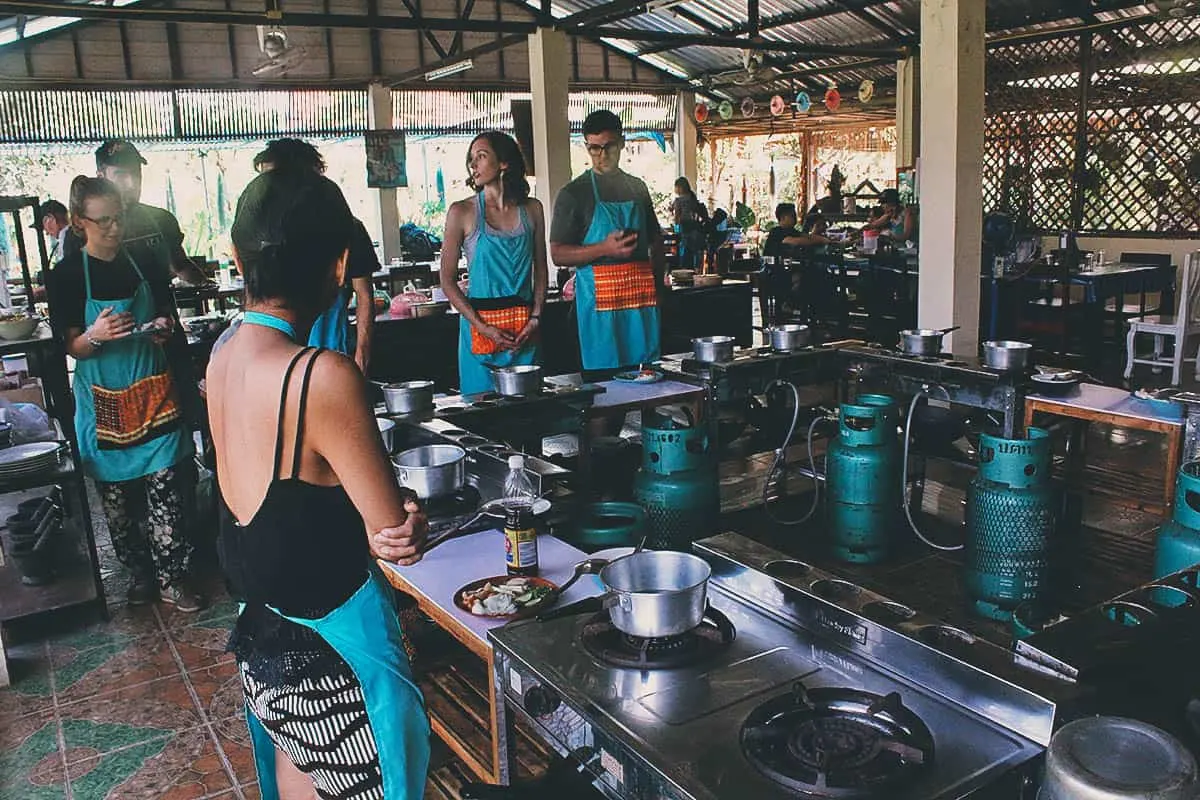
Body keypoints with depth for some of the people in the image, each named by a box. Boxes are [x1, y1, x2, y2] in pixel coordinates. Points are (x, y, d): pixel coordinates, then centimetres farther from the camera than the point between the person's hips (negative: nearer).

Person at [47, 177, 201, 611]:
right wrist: (95, 335, -26)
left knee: (166, 489, -2)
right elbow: (73, 348, -4)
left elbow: (168, 314, 16)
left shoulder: (145, 264, 4)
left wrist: (165, 327, -8)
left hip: (153, 394, 2)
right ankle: (139, 573, 24)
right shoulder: (67, 274, -4)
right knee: (116, 496, 7)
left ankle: (171, 578, 8)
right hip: (104, 400, -1)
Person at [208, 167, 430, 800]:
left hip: (263, 629, 8)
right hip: (330, 645, -7)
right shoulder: (324, 376, -27)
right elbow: (395, 527, -19)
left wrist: (373, 526, -11)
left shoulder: (223, 357, -2)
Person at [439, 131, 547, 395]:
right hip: (480, 323, -2)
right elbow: (447, 281, -3)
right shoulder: (462, 212, -2)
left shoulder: (531, 209, 5)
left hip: (524, 326, 2)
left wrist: (536, 318, -2)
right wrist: (483, 328, -11)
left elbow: (541, 271, 11)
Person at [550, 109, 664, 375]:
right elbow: (558, 254, -6)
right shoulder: (573, 193, -1)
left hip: (642, 297, 5)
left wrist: (658, 283, 12)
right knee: (603, 374, -4)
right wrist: (605, 248, -19)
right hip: (600, 298, -5)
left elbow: (655, 240, 24)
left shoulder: (637, 188, 15)